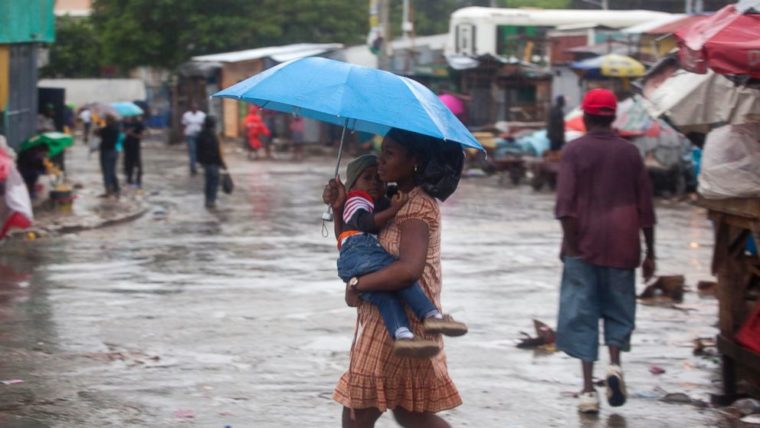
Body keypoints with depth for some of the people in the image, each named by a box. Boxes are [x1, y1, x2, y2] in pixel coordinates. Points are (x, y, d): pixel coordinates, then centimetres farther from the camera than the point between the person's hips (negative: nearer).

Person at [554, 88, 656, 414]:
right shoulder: (629, 152, 6)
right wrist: (649, 252, 11)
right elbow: (645, 206, 6)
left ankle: (588, 388, -3)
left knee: (581, 314, 2)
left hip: (584, 244, -2)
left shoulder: (575, 151, -1)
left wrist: (569, 241, -10)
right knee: (618, 308, 15)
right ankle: (615, 363, -7)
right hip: (621, 245, 2)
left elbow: (566, 201, -12)